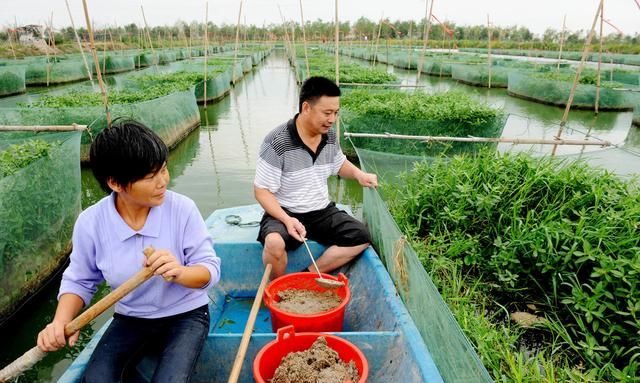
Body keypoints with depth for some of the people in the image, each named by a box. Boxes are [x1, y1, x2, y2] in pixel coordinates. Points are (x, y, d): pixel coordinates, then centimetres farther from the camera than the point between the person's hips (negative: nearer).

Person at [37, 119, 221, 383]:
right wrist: (61, 322, -15)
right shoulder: (90, 222, -13)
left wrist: (180, 272, -37)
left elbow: (210, 268, -15)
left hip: (185, 315, -2)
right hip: (131, 319, 2)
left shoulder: (182, 208, -19)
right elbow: (79, 280, 3)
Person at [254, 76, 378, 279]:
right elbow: (262, 191, -15)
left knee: (361, 236, -9)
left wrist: (359, 174, -3)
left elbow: (339, 164, 19)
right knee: (275, 243, -35)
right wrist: (287, 219, -30)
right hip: (285, 212, -5)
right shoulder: (277, 142, -20)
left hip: (322, 211, 6)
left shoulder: (330, 136, -2)